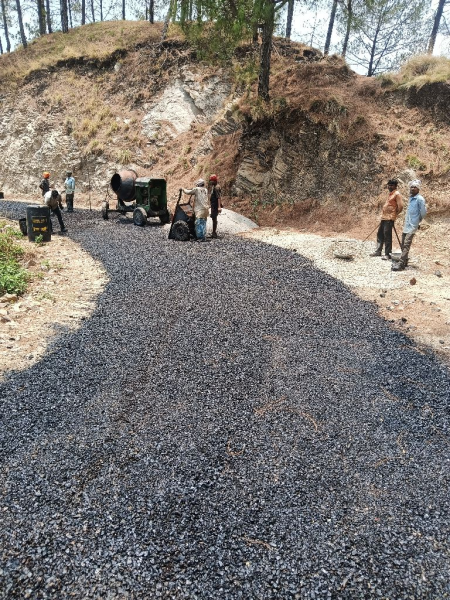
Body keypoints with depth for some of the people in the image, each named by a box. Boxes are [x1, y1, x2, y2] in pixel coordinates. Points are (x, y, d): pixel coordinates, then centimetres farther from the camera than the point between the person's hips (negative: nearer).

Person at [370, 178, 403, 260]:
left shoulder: (397, 194, -9)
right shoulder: (390, 194, 19)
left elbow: (400, 206, -14)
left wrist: (394, 214, -3)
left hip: (389, 219, -9)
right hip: (384, 217, 9)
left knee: (387, 236, -9)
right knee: (380, 234, 14)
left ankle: (388, 254, -5)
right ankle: (378, 251, 23)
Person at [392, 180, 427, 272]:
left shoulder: (420, 199, -9)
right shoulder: (410, 198, 14)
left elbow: (423, 212, -6)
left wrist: (418, 221, 7)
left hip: (412, 226, -8)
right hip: (406, 225, 8)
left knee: (406, 245, -13)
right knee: (403, 244, 12)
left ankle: (400, 265, -18)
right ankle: (404, 262, 23)